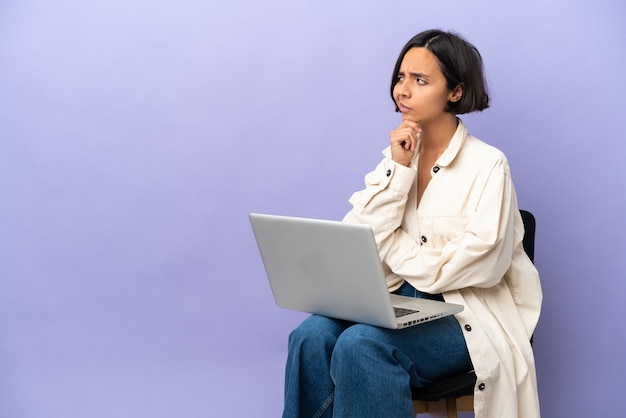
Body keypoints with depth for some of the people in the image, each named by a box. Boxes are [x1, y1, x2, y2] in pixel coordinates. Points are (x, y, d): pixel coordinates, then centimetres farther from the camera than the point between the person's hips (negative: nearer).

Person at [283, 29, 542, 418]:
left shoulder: (487, 164, -7)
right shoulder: (397, 156, 10)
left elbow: (484, 262, -17)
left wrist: (396, 253, -8)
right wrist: (398, 170, -10)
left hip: (468, 315, -5)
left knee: (361, 345, -31)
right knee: (312, 336, -23)